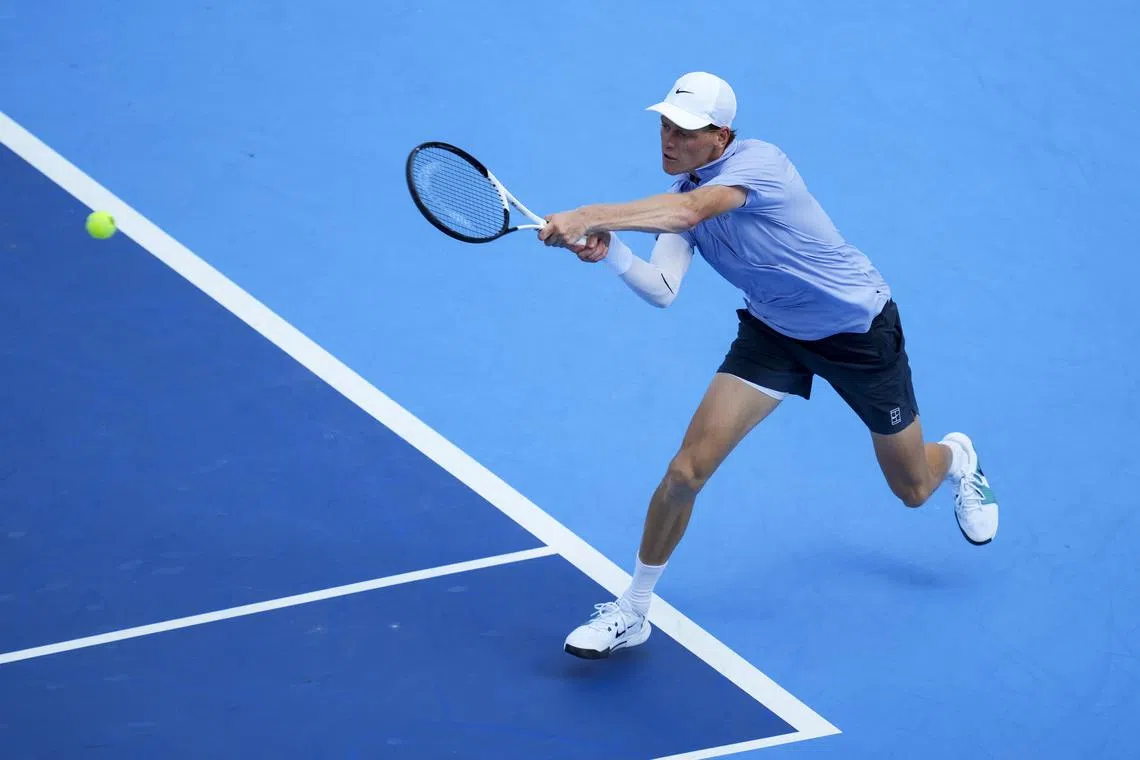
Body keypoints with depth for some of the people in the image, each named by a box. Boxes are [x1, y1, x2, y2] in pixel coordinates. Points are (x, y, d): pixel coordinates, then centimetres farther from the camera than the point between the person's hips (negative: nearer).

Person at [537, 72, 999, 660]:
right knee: (687, 469, -14)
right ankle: (632, 611, 2)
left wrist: (592, 217, -58)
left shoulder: (757, 161, -31)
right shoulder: (681, 195, -10)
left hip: (859, 329, -4)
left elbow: (691, 210, -50)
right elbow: (662, 289, -22)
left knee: (912, 489, 14)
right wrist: (608, 252, -41)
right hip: (772, 331, 5)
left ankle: (956, 458, 53)